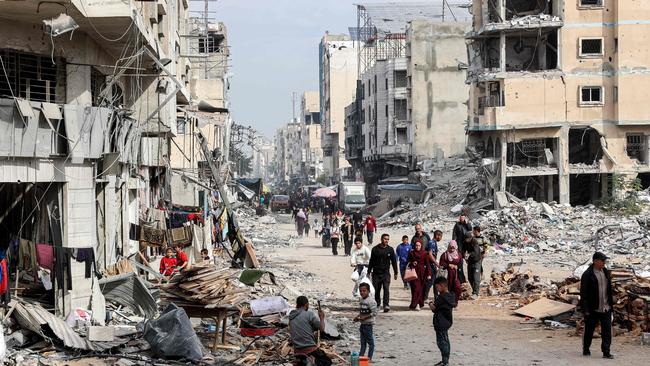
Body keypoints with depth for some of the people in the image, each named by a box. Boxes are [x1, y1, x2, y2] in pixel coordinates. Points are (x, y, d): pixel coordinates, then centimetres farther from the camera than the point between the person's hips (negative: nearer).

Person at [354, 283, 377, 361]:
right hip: (362, 324, 8)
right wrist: (358, 317, 4)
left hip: (368, 324, -8)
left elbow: (374, 313, -20)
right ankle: (361, 356, 22)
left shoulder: (371, 301, -17)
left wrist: (364, 317, -22)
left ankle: (369, 357, 6)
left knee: (370, 342, 1)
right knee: (363, 342, 16)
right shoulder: (361, 300, 9)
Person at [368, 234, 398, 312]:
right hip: (376, 273, 1)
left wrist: (395, 273, 12)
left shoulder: (390, 249, 5)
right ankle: (376, 304, 21)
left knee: (386, 288, -15)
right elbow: (371, 261, 8)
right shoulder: (375, 249, 3)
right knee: (376, 290, 6)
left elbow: (394, 261, 12)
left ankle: (386, 305, -21)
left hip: (386, 273, -1)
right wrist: (369, 272, 6)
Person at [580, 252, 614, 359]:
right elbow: (583, 293, -12)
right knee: (589, 330, 9)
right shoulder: (587, 275, -11)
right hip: (592, 309, -5)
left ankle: (606, 352, -1)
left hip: (606, 308, 5)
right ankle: (586, 350, 24)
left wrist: (611, 303, 13)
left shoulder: (606, 272, 9)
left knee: (607, 331, -2)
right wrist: (585, 310, -15)